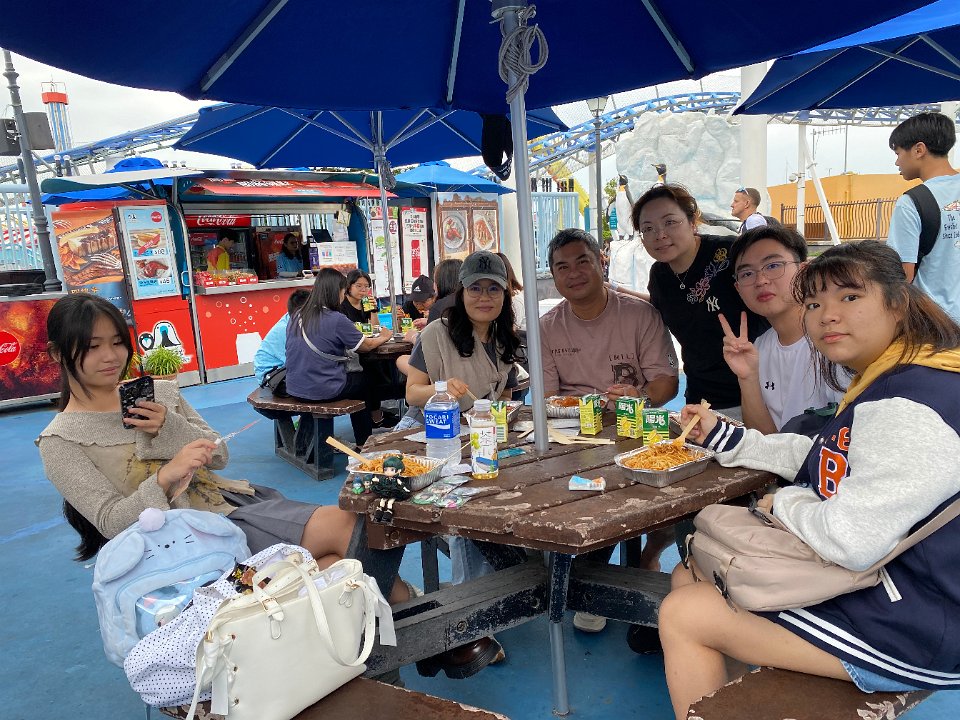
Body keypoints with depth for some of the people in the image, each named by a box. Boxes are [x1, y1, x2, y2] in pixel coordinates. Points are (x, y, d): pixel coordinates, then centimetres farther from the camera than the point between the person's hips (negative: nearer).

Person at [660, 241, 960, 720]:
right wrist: (721, 437, 13)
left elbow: (850, 540, -33)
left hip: (911, 634, -10)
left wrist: (785, 503, -11)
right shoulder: (887, 384, 7)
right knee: (688, 576, 15)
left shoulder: (909, 406, -28)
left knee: (682, 614, -5)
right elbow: (821, 458, 20)